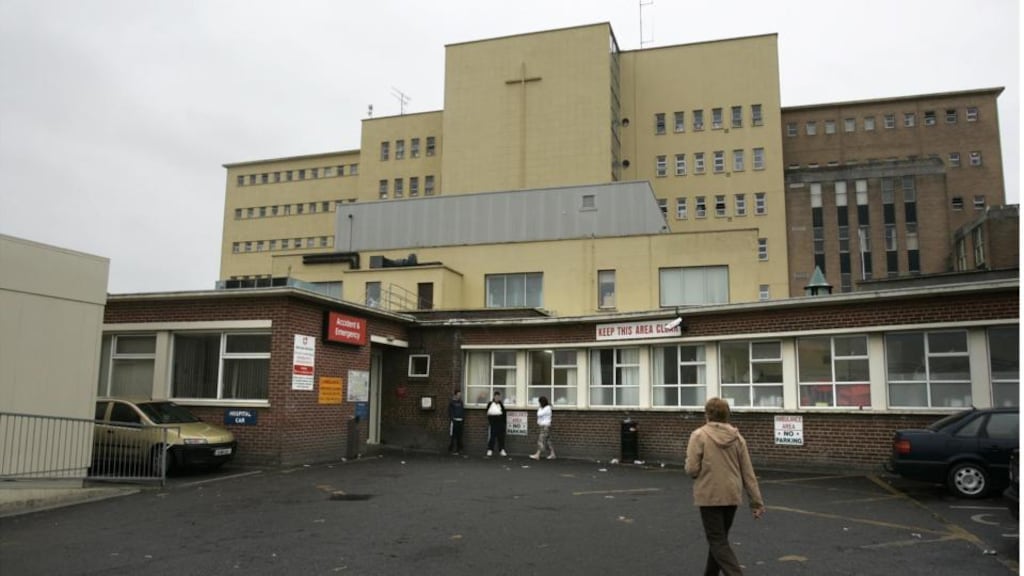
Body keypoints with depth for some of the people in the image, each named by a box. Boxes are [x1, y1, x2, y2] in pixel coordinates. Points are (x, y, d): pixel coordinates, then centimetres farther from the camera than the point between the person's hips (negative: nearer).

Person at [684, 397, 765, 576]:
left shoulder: (699, 435, -11)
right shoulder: (737, 437, 3)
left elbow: (692, 469, -14)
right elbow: (748, 472, 4)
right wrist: (756, 501, 8)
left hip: (709, 496, -5)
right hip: (732, 495, 6)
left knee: (718, 542, 2)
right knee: (720, 538, 21)